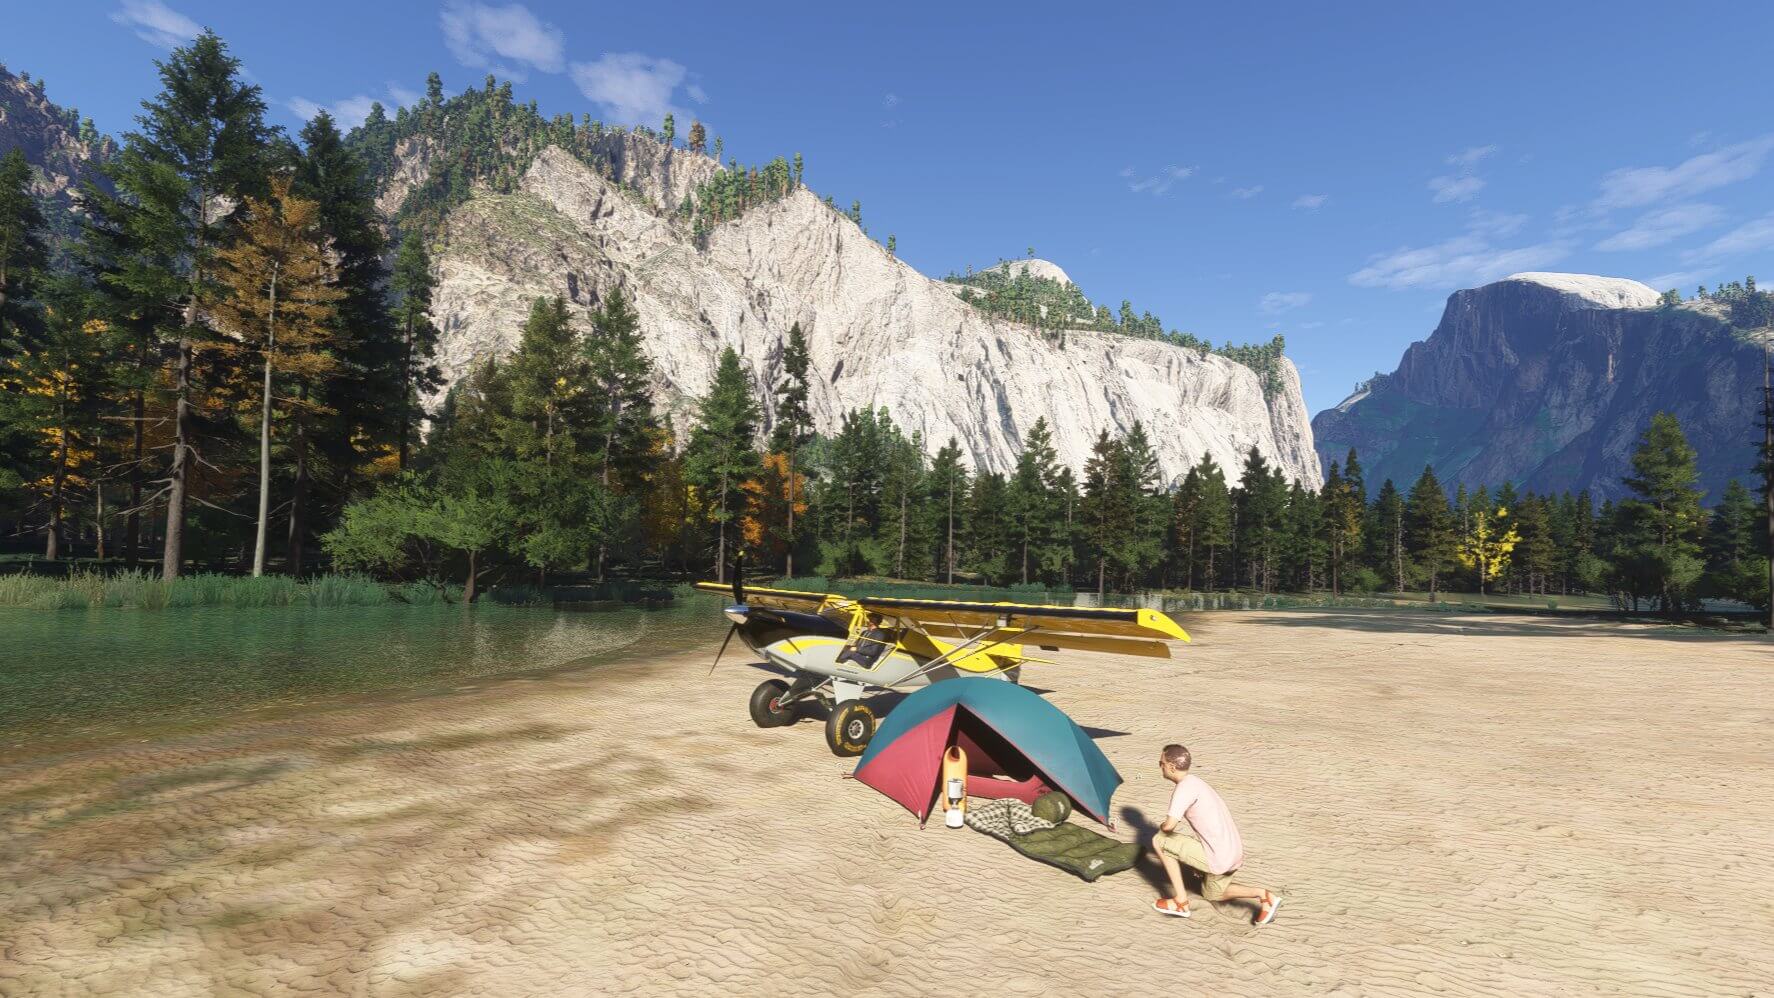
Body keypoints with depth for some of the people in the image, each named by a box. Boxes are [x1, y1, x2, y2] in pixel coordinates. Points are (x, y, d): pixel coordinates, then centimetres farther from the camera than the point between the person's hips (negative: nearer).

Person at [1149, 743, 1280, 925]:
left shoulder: (1185, 787, -17)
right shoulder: (1195, 782, 12)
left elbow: (1170, 825, -26)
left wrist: (1161, 827, -3)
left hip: (1217, 858, -10)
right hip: (1234, 854, 10)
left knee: (1159, 841, -4)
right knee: (1212, 894, 31)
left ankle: (1180, 901, 1)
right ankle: (1262, 894, 14)